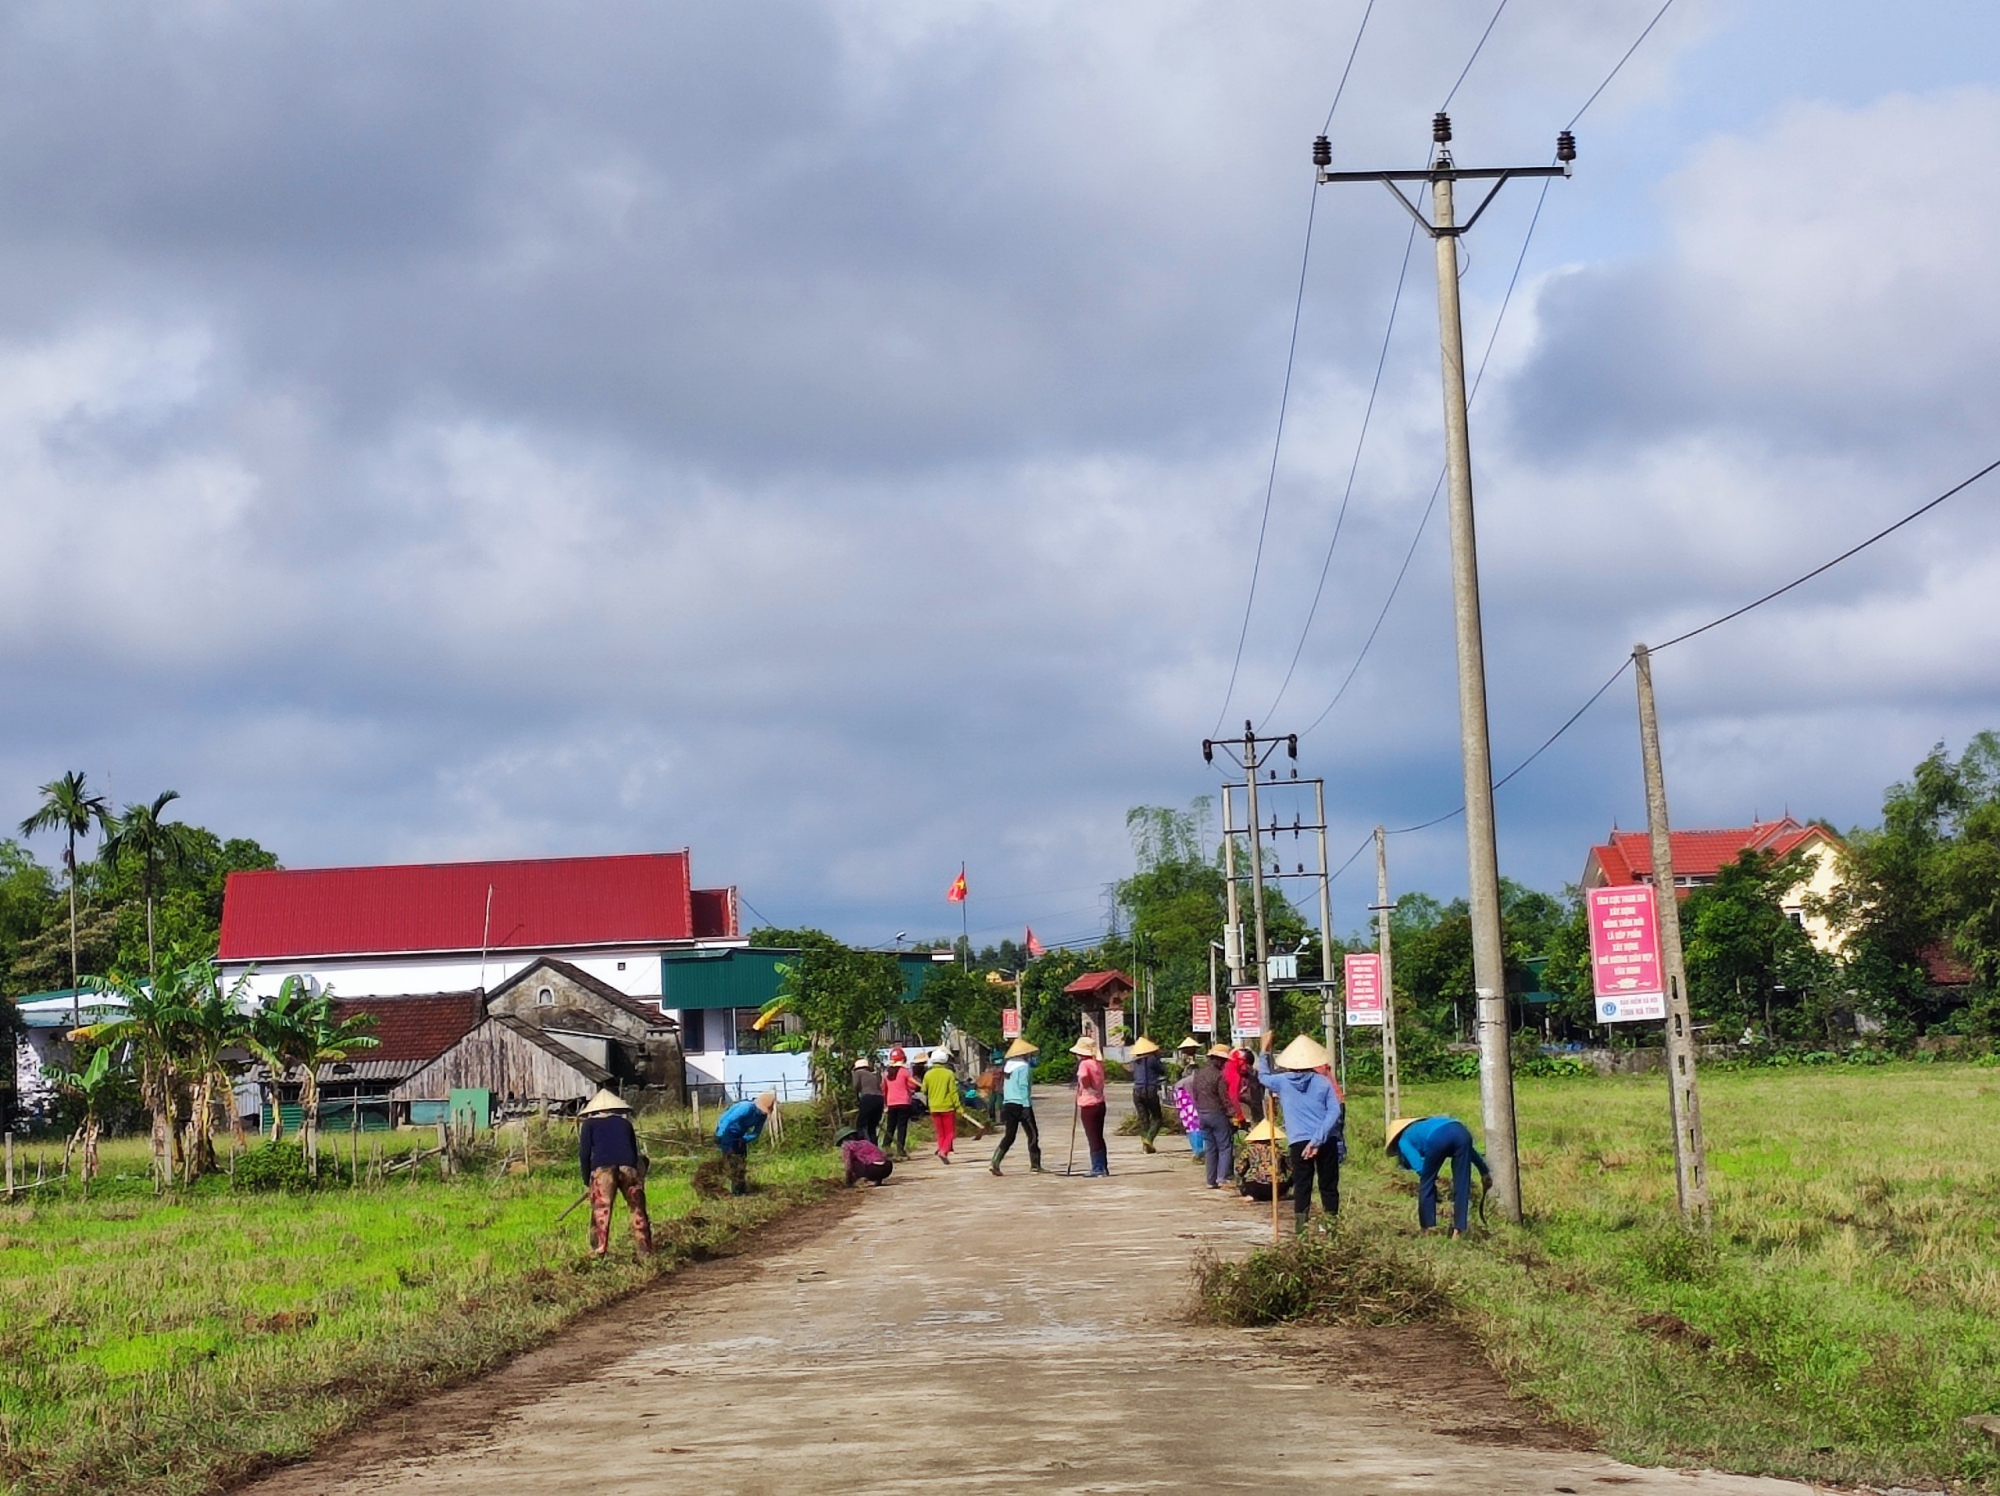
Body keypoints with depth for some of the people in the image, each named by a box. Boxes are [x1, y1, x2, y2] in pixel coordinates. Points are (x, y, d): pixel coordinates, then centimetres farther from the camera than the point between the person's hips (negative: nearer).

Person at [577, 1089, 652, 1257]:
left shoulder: (590, 1124, 21)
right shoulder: (625, 1122, 29)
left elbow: (584, 1153, 9)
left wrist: (587, 1180, 17)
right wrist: (637, 1174, 35)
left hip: (602, 1168, -2)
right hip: (628, 1166, 2)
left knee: (600, 1212, -2)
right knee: (638, 1211, 8)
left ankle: (598, 1253, -11)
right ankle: (646, 1251, 6)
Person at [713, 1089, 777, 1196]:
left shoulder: (762, 1115, -8)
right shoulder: (746, 1108, -33)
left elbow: (756, 1133, -2)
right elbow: (728, 1121, -36)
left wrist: (744, 1140, -19)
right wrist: (719, 1137, -36)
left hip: (738, 1136, 8)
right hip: (726, 1133, -8)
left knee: (743, 1160, 9)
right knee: (734, 1162, -11)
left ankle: (744, 1189, 16)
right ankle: (736, 1190, -5)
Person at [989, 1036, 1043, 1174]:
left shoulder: (1009, 1066, 12)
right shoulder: (1024, 1067, -11)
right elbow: (1023, 1088, -16)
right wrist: (1027, 1107, -17)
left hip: (1008, 1104, 7)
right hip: (1021, 1105, -7)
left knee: (1009, 1135, 7)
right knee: (1032, 1134, 6)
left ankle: (995, 1162, -7)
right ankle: (1035, 1166, 9)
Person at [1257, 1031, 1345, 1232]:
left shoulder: (1283, 1081, 3)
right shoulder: (1323, 1082, 1)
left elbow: (1263, 1076, 25)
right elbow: (1335, 1111, -9)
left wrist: (1264, 1051, 35)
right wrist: (1318, 1139, -14)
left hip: (1299, 1142, 0)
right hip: (1326, 1141, 0)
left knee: (1302, 1186, 5)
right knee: (1329, 1186, 9)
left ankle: (1300, 1228, 0)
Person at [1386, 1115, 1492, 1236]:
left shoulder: (1404, 1140, 28)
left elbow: (1420, 1167, 7)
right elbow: (1466, 1147, 37)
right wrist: (1484, 1171, 35)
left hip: (1437, 1138, -5)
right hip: (1461, 1132, 5)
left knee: (1427, 1183, 15)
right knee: (1462, 1184, 12)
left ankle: (1429, 1228, 18)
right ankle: (1459, 1230, 7)